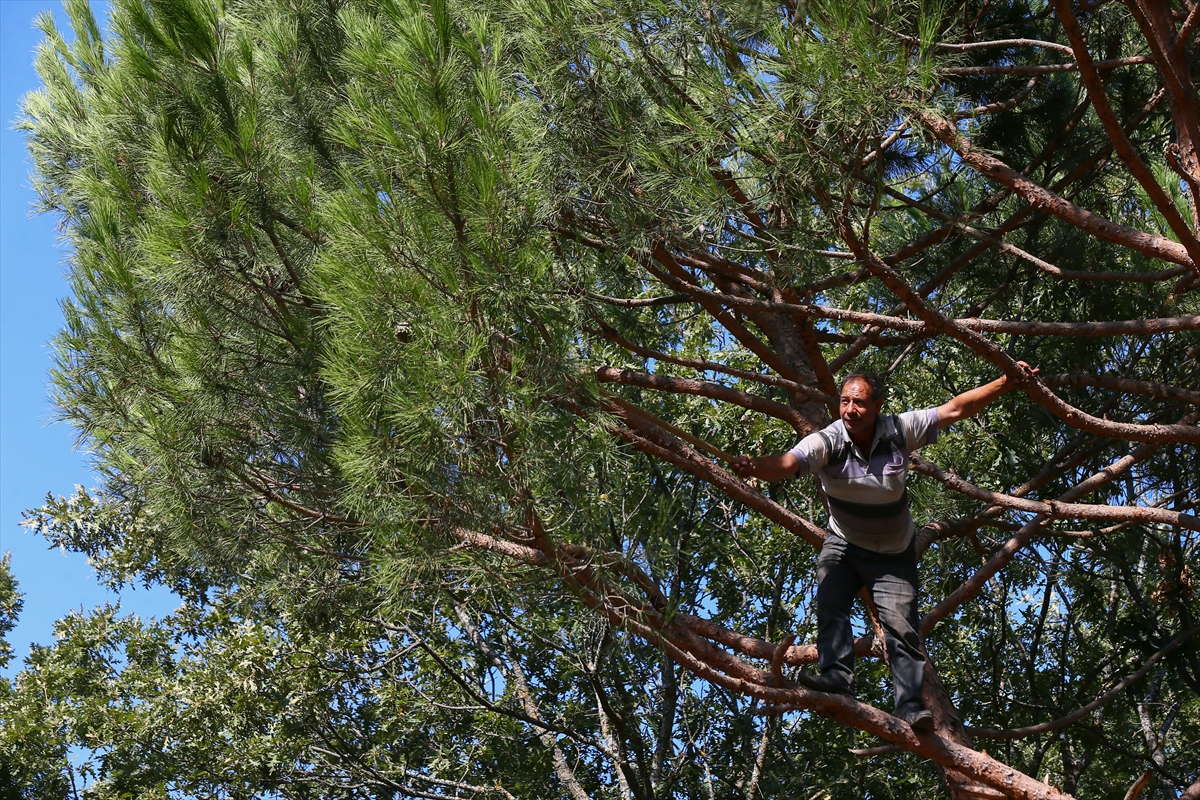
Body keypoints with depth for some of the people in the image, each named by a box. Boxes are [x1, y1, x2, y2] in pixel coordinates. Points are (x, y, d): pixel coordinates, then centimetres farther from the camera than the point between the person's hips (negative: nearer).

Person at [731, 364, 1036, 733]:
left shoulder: (900, 430, -19)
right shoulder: (828, 441, -24)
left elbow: (957, 409, -11)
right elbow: (786, 463, -42)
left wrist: (1007, 382, -12)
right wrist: (754, 468, -64)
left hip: (894, 552, 0)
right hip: (843, 545, 0)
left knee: (900, 623, -10)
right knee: (829, 602, -24)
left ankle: (911, 707, -12)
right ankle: (837, 678, -32)